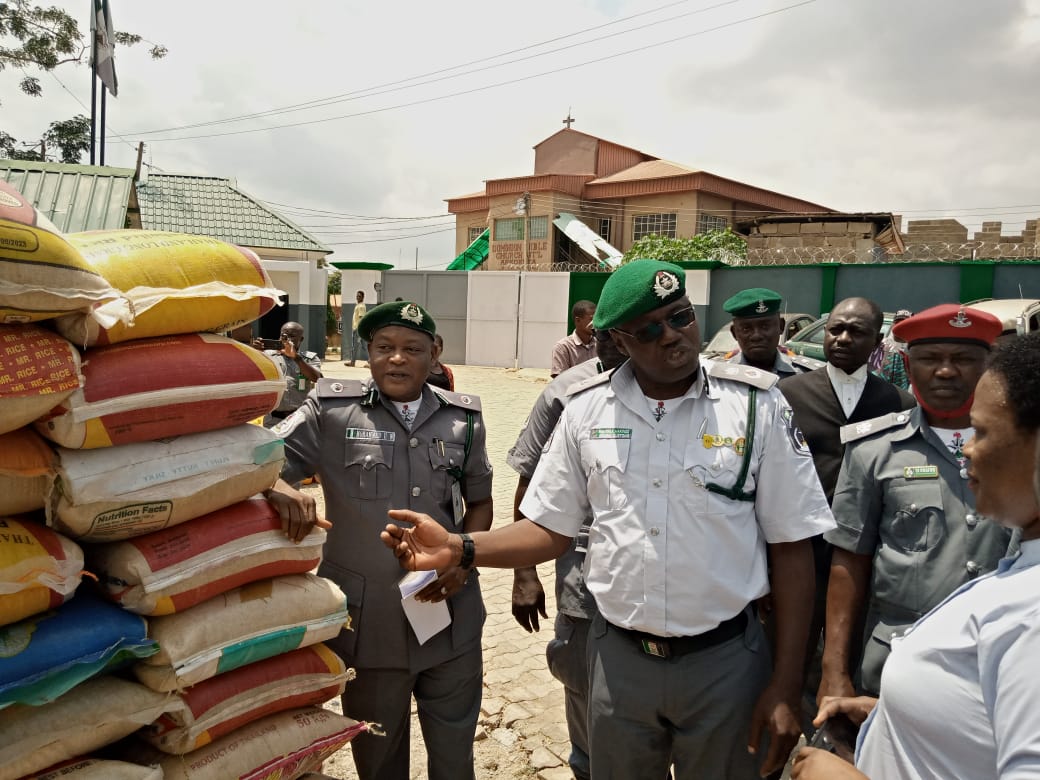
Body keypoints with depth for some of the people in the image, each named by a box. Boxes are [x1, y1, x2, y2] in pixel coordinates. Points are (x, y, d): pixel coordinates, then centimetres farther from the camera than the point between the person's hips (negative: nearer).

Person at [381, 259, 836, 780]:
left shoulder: (756, 406, -9)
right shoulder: (586, 412, -3)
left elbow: (791, 548, -6)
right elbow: (552, 529, 3)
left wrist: (786, 685, -7)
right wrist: (458, 549, -13)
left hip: (724, 661, -1)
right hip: (617, 657, 2)